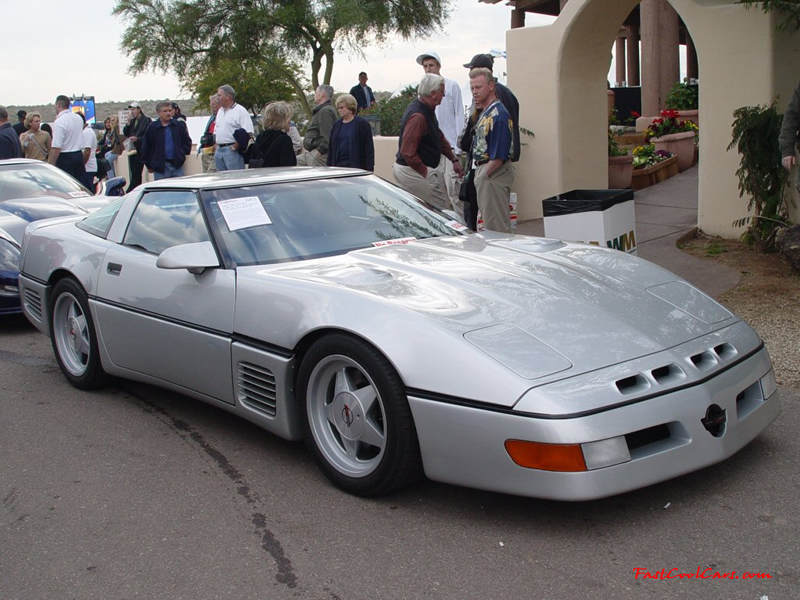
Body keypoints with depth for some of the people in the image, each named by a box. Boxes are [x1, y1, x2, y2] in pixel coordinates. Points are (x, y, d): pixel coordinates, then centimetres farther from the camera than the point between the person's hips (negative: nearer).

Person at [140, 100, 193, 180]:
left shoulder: (179, 125, 5)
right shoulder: (152, 128, -1)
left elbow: (187, 142, 15)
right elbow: (145, 147, 3)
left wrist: (182, 154, 3)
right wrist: (149, 166, 3)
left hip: (177, 165, 2)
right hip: (160, 167, -2)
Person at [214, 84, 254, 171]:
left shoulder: (240, 111, -7)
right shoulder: (220, 111, 19)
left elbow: (248, 133, -15)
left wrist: (235, 147, -16)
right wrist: (217, 145, 11)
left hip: (232, 150, -8)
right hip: (219, 150, 8)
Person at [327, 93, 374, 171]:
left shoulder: (363, 124, -1)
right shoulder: (336, 125, 14)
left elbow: (369, 148, -5)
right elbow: (330, 149, 16)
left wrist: (369, 170, -11)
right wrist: (329, 167, 9)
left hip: (356, 167, -4)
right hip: (338, 165, 4)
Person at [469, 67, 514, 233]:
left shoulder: (498, 114, -19)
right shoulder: (484, 113, 13)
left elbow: (499, 156, -21)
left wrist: (484, 174, -15)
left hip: (494, 174, -10)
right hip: (484, 170, 10)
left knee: (495, 226, -4)